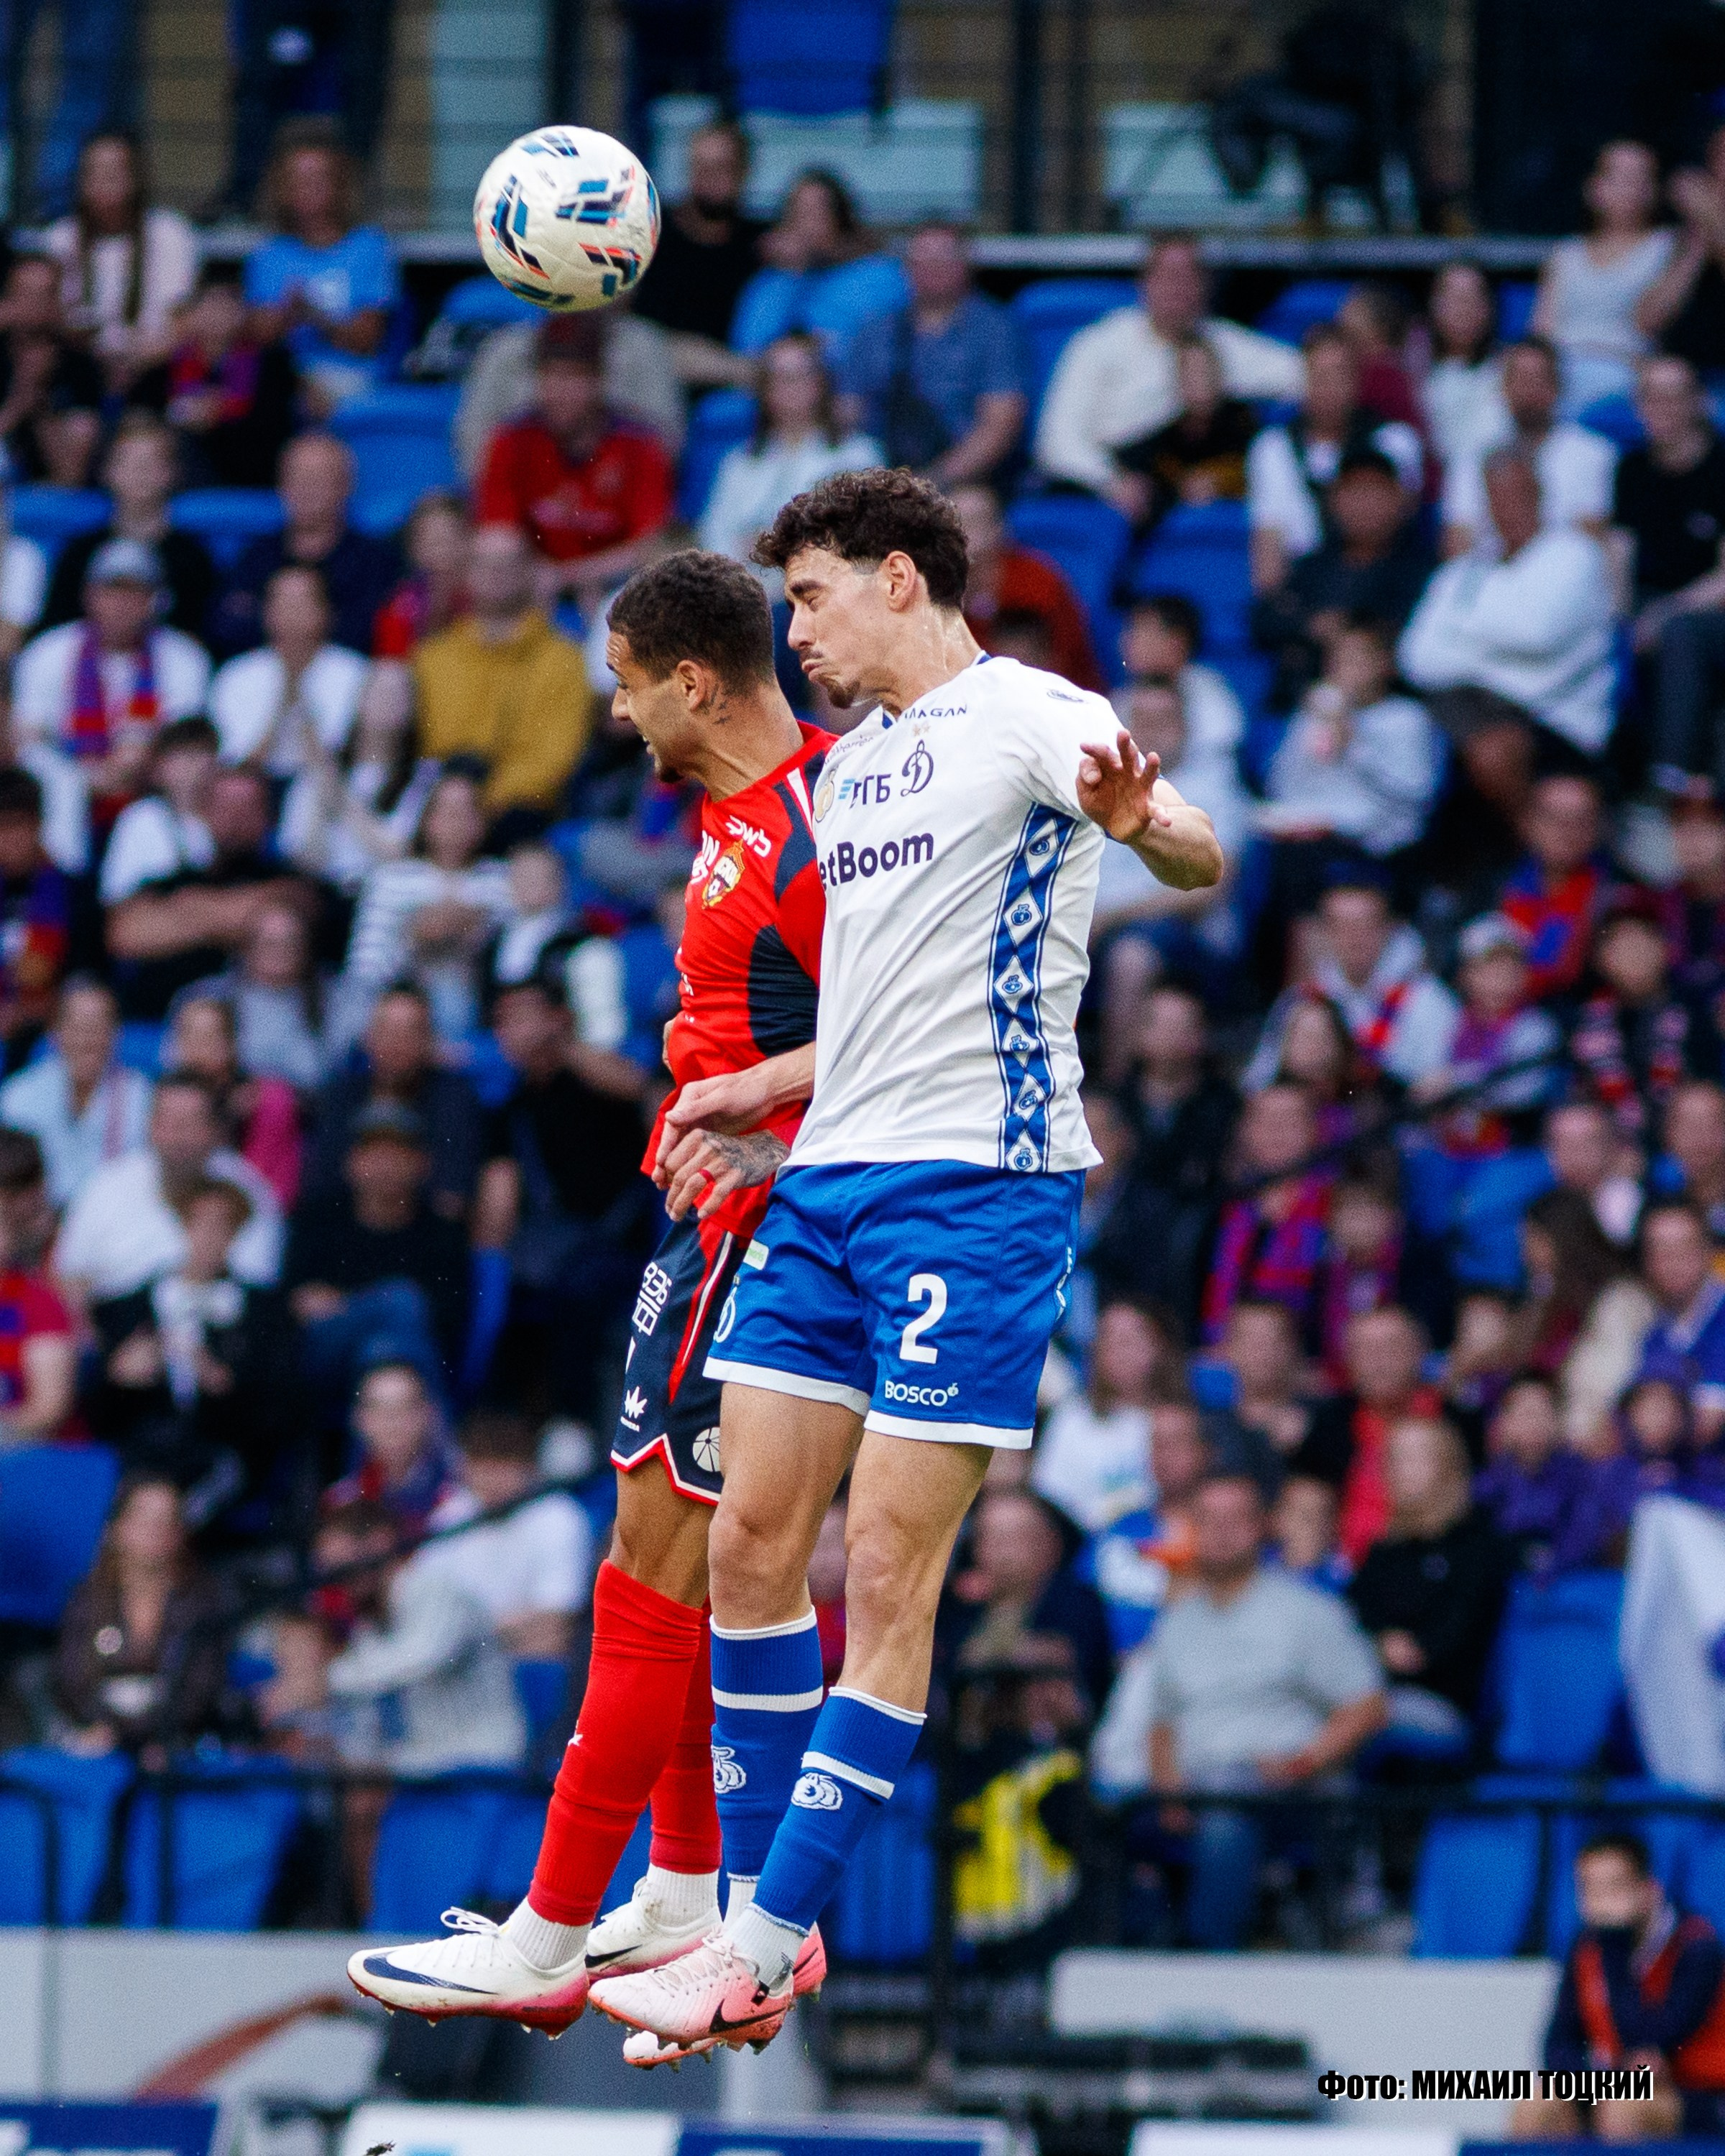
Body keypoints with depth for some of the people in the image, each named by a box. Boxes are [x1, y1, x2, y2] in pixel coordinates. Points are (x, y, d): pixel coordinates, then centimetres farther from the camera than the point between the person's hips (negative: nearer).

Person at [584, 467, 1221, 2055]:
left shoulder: (1027, 715, -6)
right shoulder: (849, 769, 21)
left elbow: (1201, 860, -25)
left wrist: (1143, 823, -47)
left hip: (975, 1180, -9)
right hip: (829, 1183, 9)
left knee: (887, 1574, -8)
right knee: (753, 1540, 4)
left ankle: (762, 1953, -8)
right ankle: (768, 1925, 13)